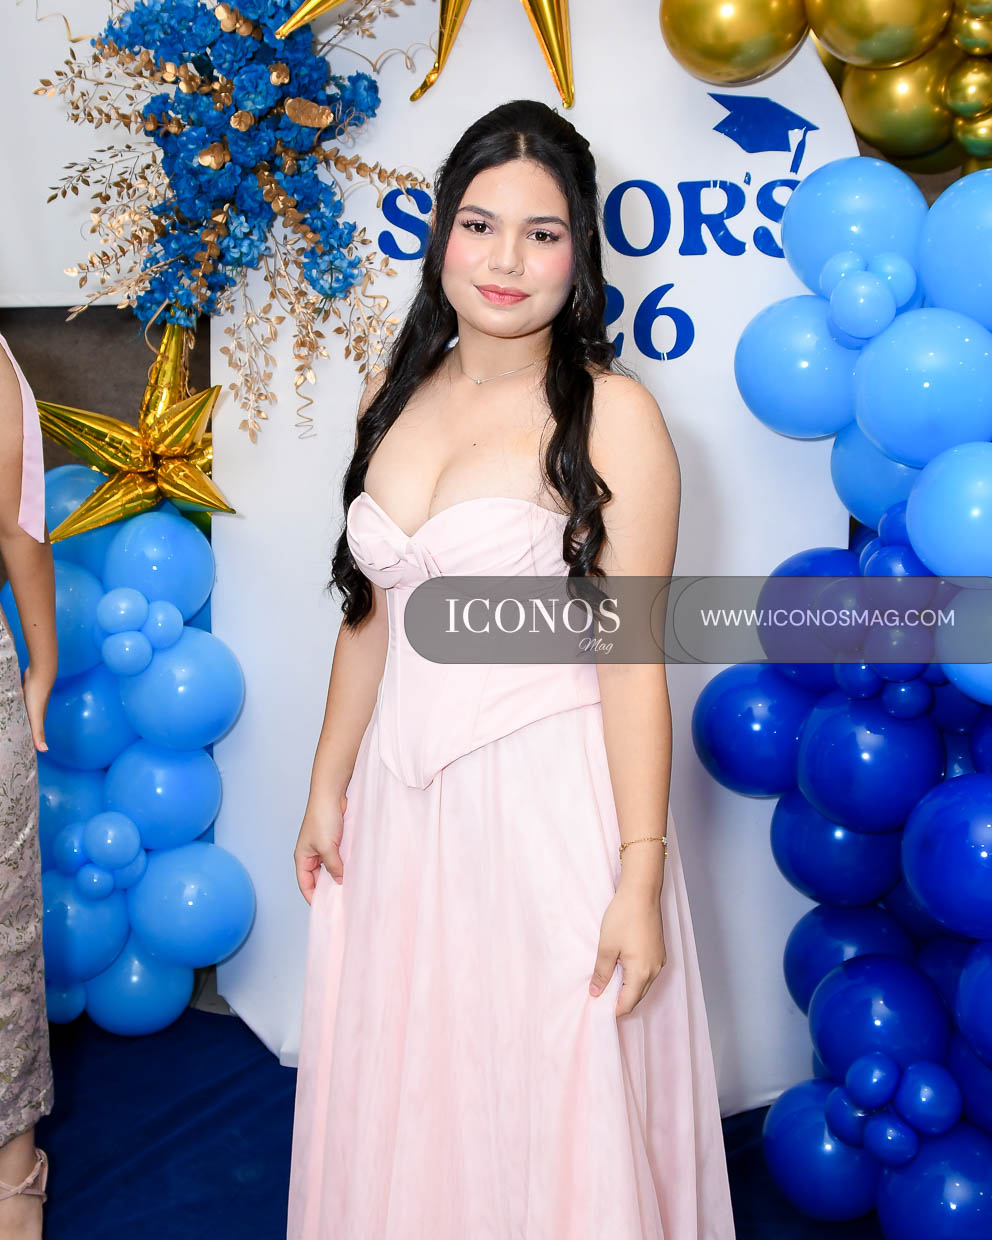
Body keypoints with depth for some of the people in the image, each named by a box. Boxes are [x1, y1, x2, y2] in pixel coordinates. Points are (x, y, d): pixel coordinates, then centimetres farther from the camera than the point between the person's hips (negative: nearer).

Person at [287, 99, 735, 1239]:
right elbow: (371, 618, 12)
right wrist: (329, 787, 15)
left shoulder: (611, 415, -11)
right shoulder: (398, 393, 7)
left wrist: (641, 878, -15)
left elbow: (632, 656, -13)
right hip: (400, 797, 6)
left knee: (552, 1099, 8)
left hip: (550, 801, -5)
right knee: (404, 1101, 18)